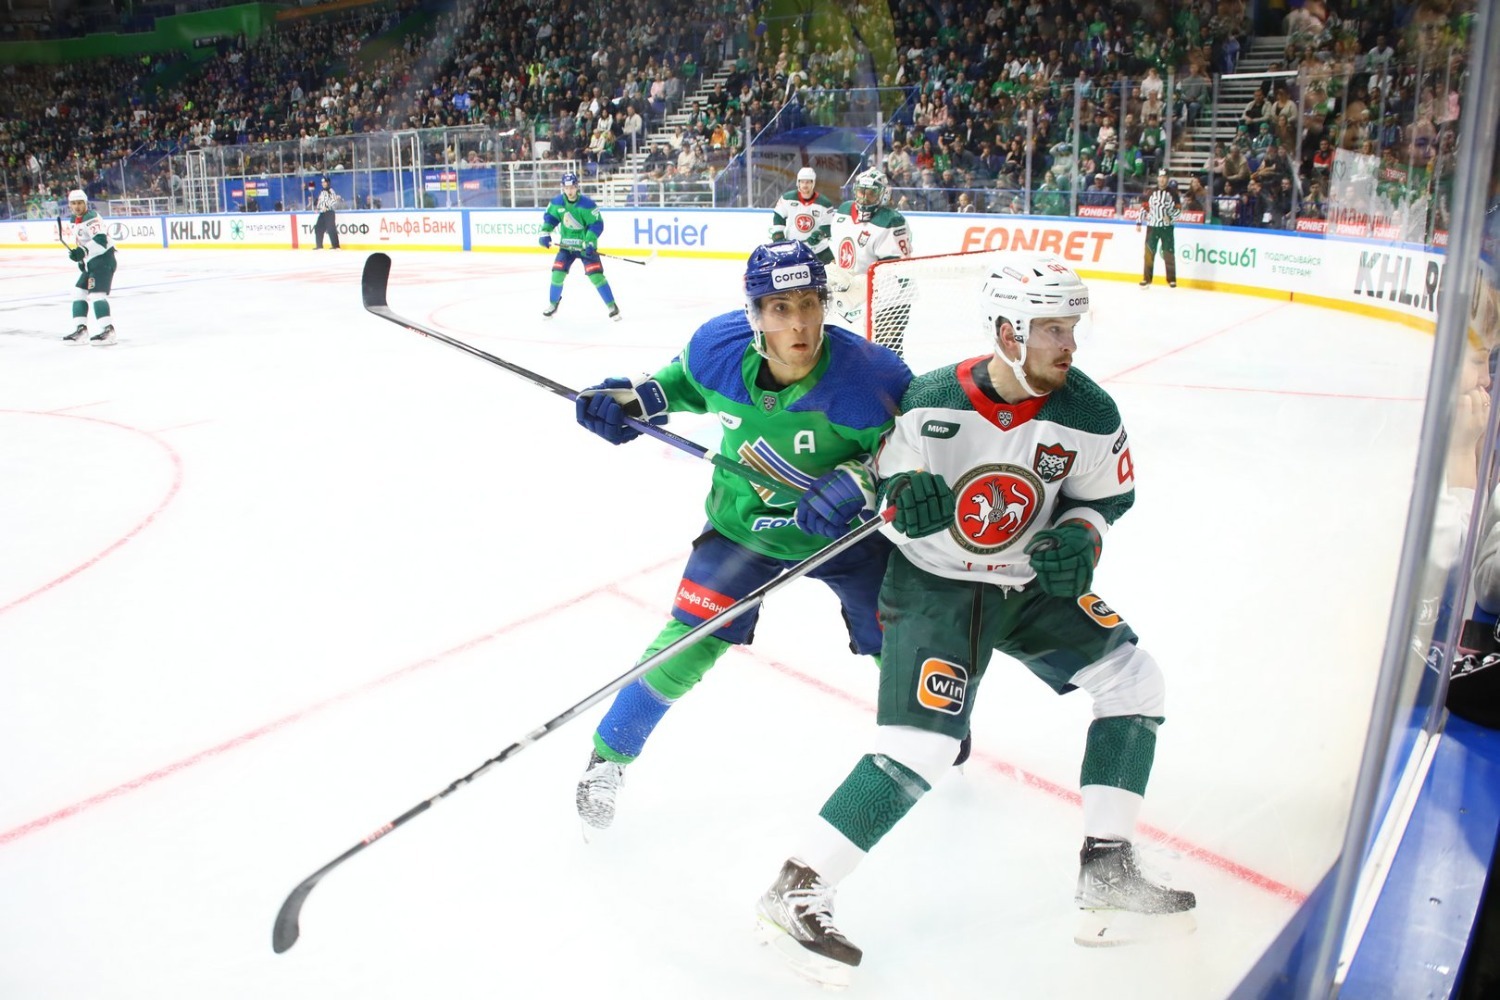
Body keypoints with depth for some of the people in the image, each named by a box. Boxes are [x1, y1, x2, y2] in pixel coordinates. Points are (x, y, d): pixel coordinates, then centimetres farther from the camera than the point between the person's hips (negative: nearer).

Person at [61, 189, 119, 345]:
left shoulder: (91, 218, -14)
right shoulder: (76, 221, 16)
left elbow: (101, 240, -27)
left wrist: (83, 251, -32)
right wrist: (80, 257, 20)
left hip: (103, 260, -10)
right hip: (91, 263, 10)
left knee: (97, 293, -19)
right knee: (79, 292, 12)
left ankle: (108, 330, -23)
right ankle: (81, 329, 16)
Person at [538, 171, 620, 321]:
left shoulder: (587, 204, -19)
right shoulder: (556, 202, -5)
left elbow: (597, 224, -17)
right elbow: (549, 216, 9)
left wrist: (590, 242, -26)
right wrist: (545, 233, -6)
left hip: (585, 245, -4)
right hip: (566, 245, 4)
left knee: (596, 275, -14)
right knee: (557, 273, -4)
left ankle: (612, 306, -3)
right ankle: (553, 304, 19)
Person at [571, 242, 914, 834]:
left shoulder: (867, 379, -31)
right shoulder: (719, 347, -20)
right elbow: (689, 380, 4)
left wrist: (858, 482, -34)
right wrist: (637, 398, -11)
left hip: (849, 527, 0)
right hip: (744, 521, 1)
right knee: (691, 641, -7)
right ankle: (608, 759, 15)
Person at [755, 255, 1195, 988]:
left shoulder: (1089, 414, -11)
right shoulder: (932, 402, -19)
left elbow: (1105, 495, 4)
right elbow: (887, 479, -6)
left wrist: (1078, 540, -16)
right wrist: (906, 501, -29)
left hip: (1031, 581, 6)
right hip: (933, 583, -5)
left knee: (1134, 683, 2)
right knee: (920, 747, -19)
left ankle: (1107, 877, 11)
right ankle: (795, 892, -7)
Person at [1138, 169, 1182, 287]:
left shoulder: (1172, 193, 1)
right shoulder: (1151, 192, 5)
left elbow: (1178, 208, 2)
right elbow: (1144, 207, 9)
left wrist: (1170, 217, -15)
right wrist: (1139, 223, 4)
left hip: (1167, 227, -1)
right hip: (1152, 226, 1)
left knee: (1169, 253, -1)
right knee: (1149, 252, 0)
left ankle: (1171, 280, 5)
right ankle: (1147, 279, 7)